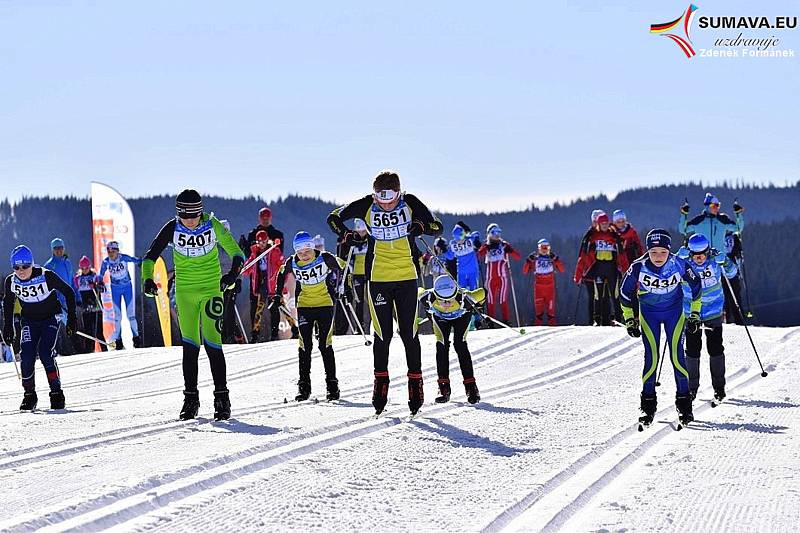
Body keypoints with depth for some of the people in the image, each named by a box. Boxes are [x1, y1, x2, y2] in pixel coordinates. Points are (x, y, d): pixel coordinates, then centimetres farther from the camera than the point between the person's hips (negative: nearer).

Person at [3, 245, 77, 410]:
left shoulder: (46, 276, -23)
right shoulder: (11, 281, -11)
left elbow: (68, 292, -10)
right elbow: (8, 303, 9)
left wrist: (72, 318, -11)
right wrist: (8, 327, 8)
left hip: (50, 318, -3)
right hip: (29, 321, 3)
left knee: (46, 354, -20)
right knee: (27, 356, -14)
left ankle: (56, 393, -9)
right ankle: (29, 395, 0)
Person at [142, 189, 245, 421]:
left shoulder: (213, 225, -9)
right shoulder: (172, 229, -7)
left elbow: (236, 253, -3)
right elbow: (151, 256, -2)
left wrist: (232, 274, -22)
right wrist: (148, 279, -19)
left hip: (210, 289, -2)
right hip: (185, 291, 2)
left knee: (211, 342, -9)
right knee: (189, 345, 0)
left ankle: (222, 397, -2)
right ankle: (190, 398, 7)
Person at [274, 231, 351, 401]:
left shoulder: (325, 258, -17)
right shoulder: (291, 264, -10)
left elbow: (342, 268, 0)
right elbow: (282, 275, 12)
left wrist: (346, 288, -3)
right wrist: (278, 296, 11)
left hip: (325, 305, -2)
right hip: (304, 306, 2)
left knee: (325, 345, -4)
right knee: (305, 346, -2)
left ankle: (332, 385, 4)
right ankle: (304, 386, 4)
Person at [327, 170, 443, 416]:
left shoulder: (410, 203, -5)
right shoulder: (367, 206, -5)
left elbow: (437, 227, 0)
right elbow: (334, 218, 8)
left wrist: (420, 227, -18)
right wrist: (348, 236, -7)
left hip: (407, 277, 0)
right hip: (378, 278, 0)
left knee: (409, 333, 1)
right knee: (382, 334, 1)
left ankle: (416, 383, 10)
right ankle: (381, 382, 14)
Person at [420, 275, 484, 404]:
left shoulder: (464, 298, -44)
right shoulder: (428, 298, -40)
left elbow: (483, 293, -24)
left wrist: (474, 307, -5)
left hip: (461, 316, -1)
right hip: (439, 317, 1)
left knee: (460, 344, -19)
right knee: (442, 345, -17)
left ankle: (471, 387, -14)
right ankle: (444, 388, -12)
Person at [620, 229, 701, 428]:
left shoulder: (679, 265, -23)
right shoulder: (639, 268, -24)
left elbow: (695, 284, -3)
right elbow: (626, 292, -5)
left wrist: (695, 314, 2)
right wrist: (629, 320, -1)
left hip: (674, 312, 0)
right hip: (648, 313, 0)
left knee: (677, 356, -7)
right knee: (651, 358, -7)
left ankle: (684, 402, 5)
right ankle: (648, 404, 6)